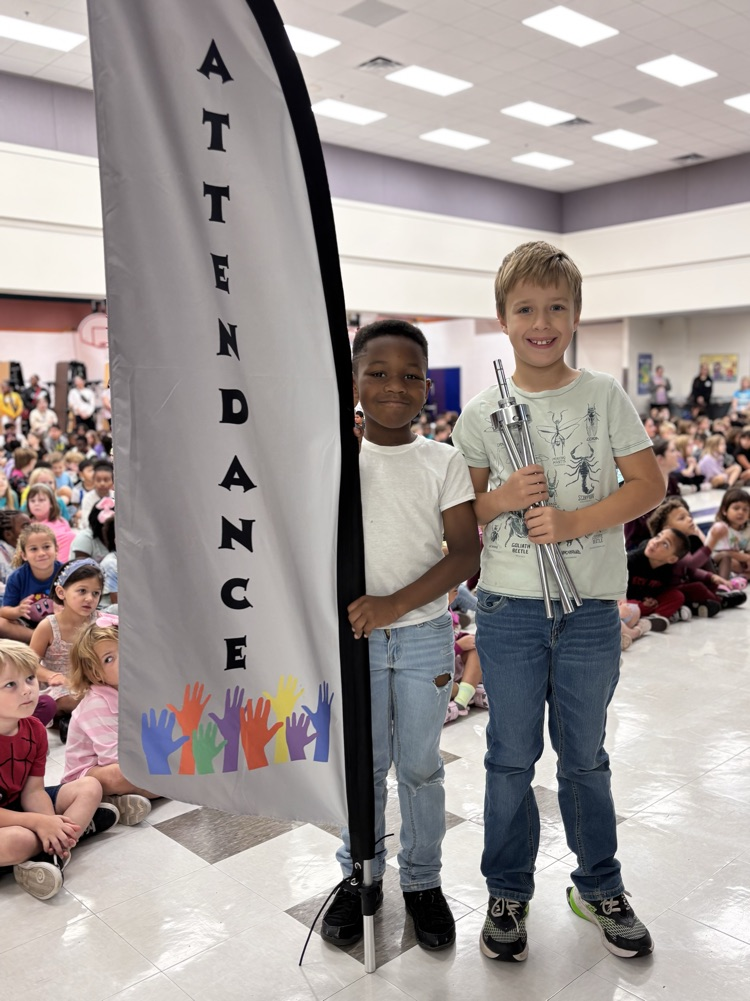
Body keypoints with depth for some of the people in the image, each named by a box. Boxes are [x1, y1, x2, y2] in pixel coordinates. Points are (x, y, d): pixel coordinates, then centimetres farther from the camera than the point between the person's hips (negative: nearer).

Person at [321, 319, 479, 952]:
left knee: (420, 767, 12)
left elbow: (466, 552, -8)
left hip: (424, 637, 0)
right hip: (353, 636, 0)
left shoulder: (444, 461, -3)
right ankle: (360, 876, 34)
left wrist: (397, 601, -19)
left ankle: (423, 881, 32)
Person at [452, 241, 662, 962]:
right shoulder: (481, 413, 0)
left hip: (590, 610, 0)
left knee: (584, 759, 16)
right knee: (511, 759, 12)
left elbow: (650, 486, -2)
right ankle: (507, 894, 32)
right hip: (508, 610, 0)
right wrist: (503, 497, -14)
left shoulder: (605, 397, -1)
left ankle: (599, 888, 37)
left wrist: (573, 522, -15)